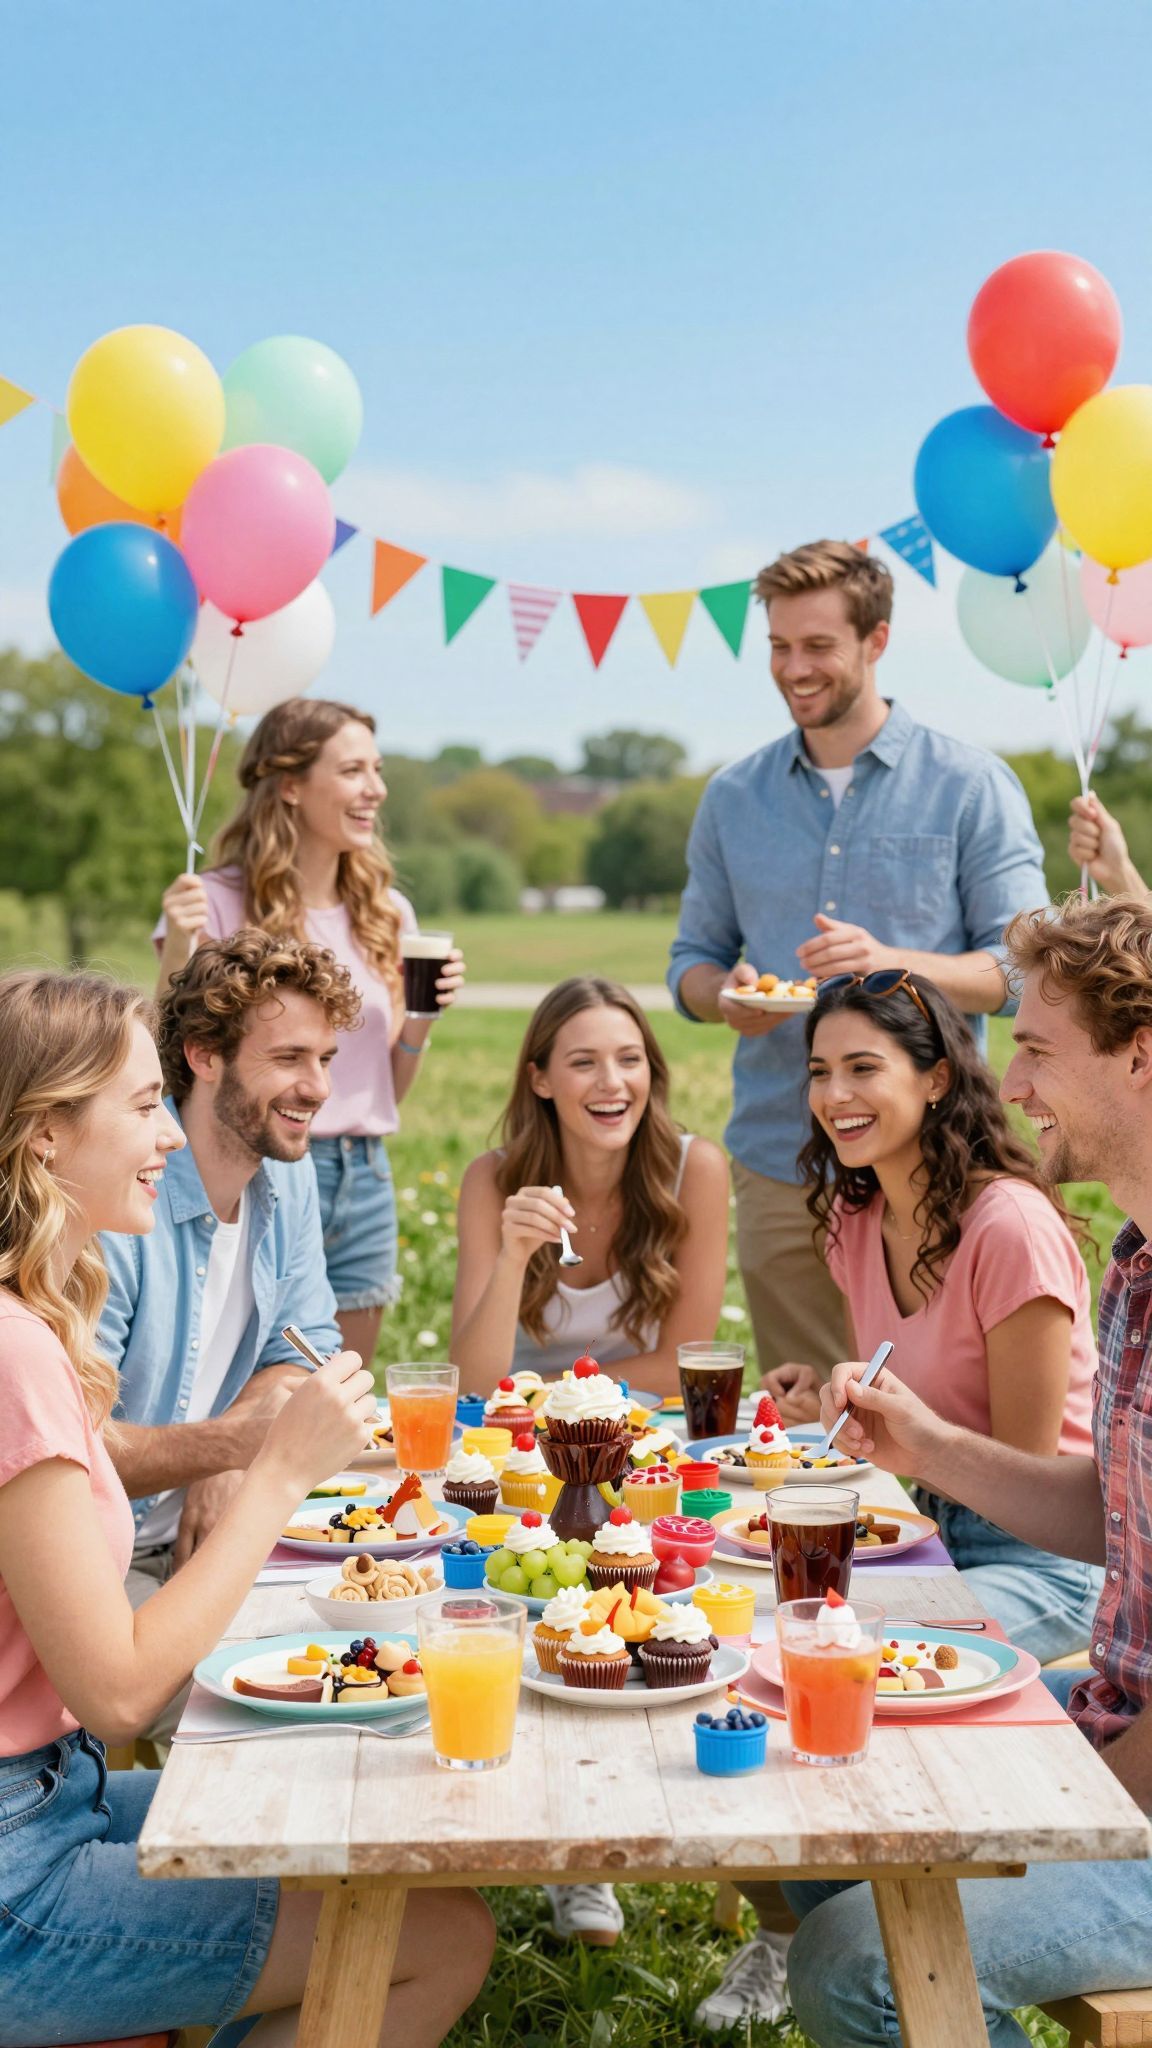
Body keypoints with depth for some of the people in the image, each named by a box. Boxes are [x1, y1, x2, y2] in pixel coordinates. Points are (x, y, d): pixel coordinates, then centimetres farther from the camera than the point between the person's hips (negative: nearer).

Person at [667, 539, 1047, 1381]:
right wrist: (725, 994, -8)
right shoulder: (733, 798, 11)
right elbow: (693, 957, 16)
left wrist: (893, 963, -21)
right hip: (777, 1164, 3)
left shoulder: (971, 787, 0)